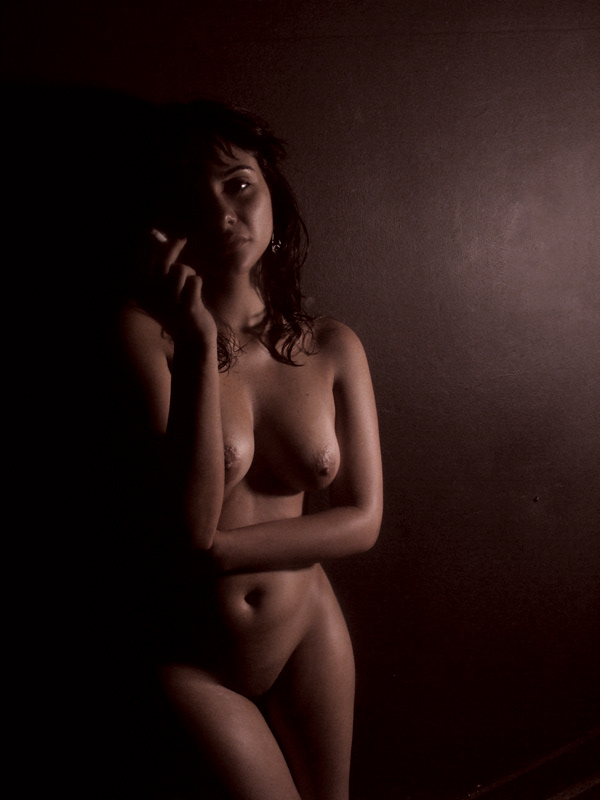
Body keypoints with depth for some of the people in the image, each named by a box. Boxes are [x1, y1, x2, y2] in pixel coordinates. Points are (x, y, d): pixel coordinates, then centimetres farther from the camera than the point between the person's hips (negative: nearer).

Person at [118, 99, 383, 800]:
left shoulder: (333, 348, -7)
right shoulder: (143, 330, -18)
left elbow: (362, 519, -8)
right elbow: (187, 523, -24)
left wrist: (217, 549, -18)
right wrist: (199, 346, -30)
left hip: (306, 634, 4)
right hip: (187, 662, -3)